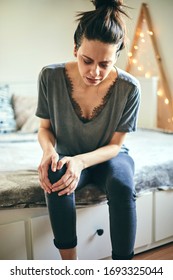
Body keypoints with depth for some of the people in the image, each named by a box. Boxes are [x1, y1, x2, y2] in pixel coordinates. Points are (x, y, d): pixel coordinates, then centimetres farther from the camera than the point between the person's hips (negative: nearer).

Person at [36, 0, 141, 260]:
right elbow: (45, 128, -5)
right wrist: (49, 150, -29)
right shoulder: (50, 76, -18)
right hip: (68, 156, 1)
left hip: (109, 156, 0)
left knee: (122, 185, -33)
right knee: (55, 178, -33)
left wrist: (81, 161, -32)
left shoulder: (129, 87, -21)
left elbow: (115, 144, -13)